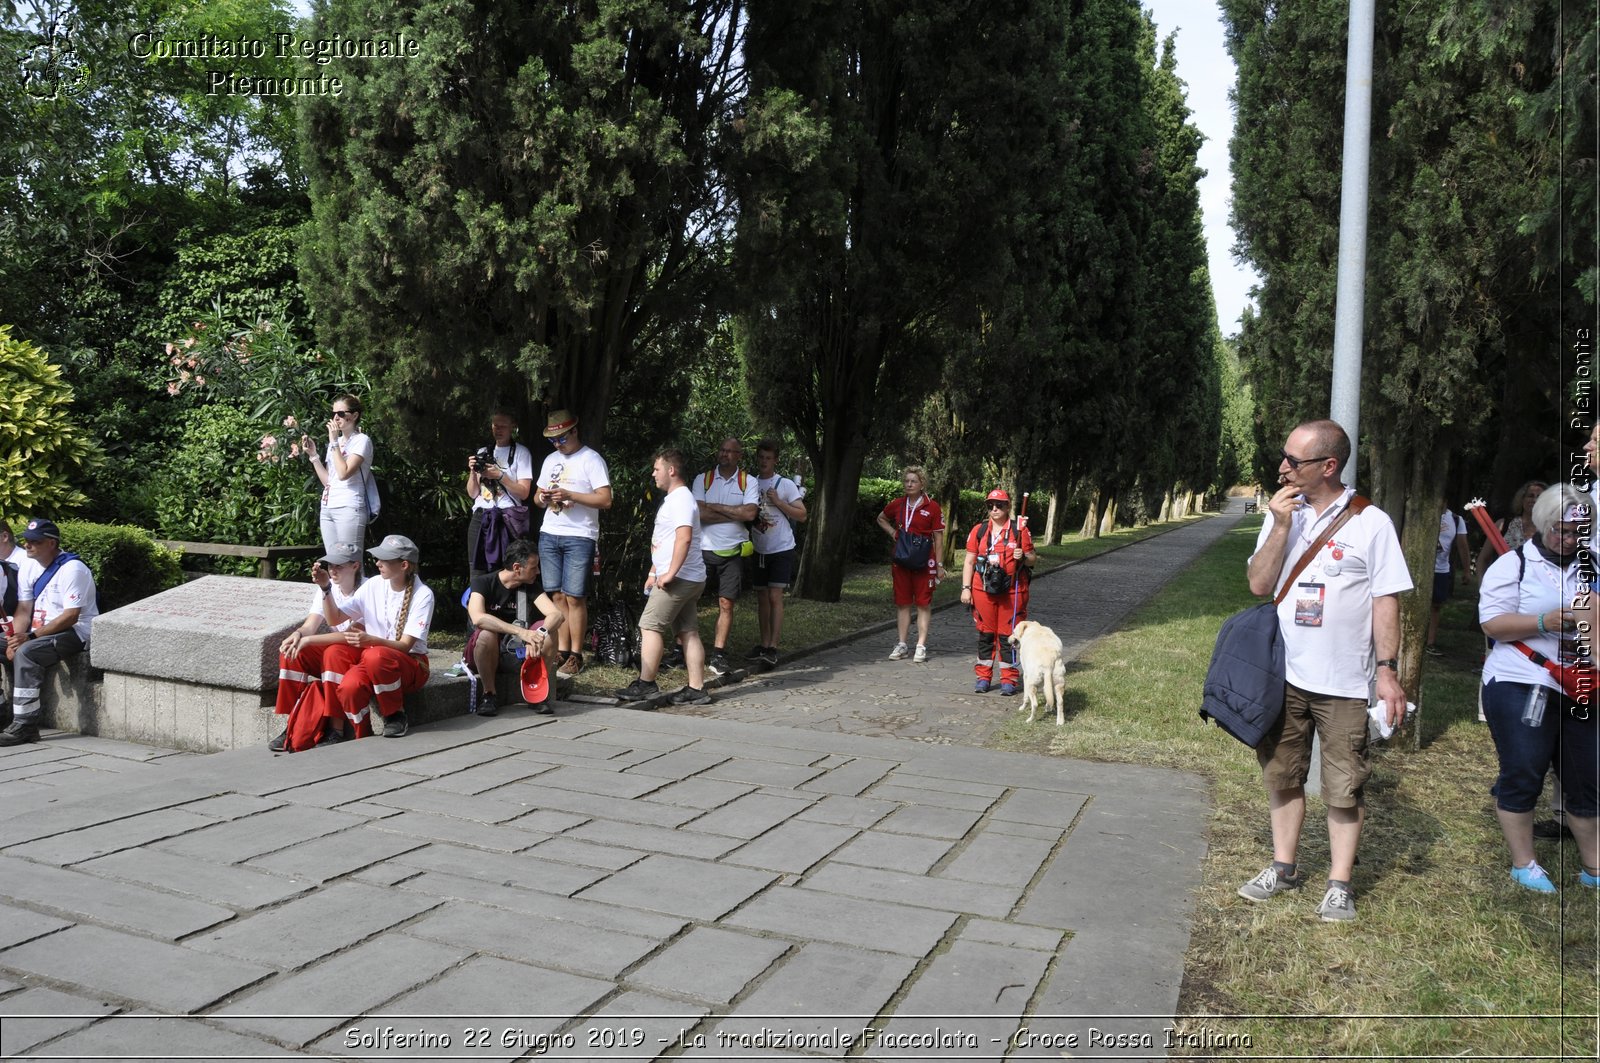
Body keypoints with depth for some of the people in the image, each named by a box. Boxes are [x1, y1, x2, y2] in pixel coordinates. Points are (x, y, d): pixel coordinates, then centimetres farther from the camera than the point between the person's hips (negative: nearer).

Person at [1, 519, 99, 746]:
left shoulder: (72, 568, -17)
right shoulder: (28, 567, 7)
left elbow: (71, 617, -21)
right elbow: (23, 609, 3)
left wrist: (30, 637, -24)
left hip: (76, 632, -8)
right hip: (42, 632, 8)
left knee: (26, 653, -28)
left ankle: (25, 725, -24)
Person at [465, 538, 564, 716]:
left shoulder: (531, 586, -3)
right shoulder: (483, 583, -15)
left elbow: (557, 614, -19)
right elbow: (477, 618, -35)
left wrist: (538, 635, -40)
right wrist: (521, 631, -43)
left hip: (516, 652, 3)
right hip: (482, 653, -3)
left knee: (549, 630, -22)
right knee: (487, 633, -37)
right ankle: (488, 694, -17)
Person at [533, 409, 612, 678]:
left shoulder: (591, 460, -5)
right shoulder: (550, 460, 17)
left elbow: (605, 500, -12)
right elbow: (538, 495, 23)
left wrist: (569, 495, -19)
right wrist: (541, 497, -1)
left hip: (579, 537, -6)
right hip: (549, 535, 6)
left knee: (574, 598, -6)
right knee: (557, 596, 6)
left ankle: (576, 656, 0)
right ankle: (562, 652, 12)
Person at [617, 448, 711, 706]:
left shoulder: (681, 499, -13)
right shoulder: (674, 498, 20)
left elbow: (684, 538, -26)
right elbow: (663, 543, 27)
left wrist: (670, 573, -26)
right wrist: (654, 572, 25)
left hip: (679, 578, -10)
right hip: (690, 579, 10)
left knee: (650, 626, -6)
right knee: (688, 632, 7)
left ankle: (646, 684, -1)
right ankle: (697, 689, 7)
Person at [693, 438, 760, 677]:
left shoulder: (748, 482, 4)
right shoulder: (703, 479, 3)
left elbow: (750, 513, -12)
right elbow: (700, 513, -10)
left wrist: (716, 507, -9)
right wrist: (735, 514, -10)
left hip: (732, 552, 0)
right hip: (703, 550, 0)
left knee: (726, 603, 0)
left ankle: (718, 655, 5)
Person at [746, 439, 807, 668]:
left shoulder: (786, 485, -5)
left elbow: (802, 515, -8)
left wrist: (778, 502, -17)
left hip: (781, 549, -5)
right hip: (759, 550, 5)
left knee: (775, 597, -11)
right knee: (762, 598, 10)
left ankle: (773, 648, -12)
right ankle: (763, 644, 18)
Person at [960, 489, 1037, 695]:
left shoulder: (1020, 529, 2)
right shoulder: (979, 530, 6)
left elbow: (1032, 558, 8)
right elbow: (969, 561, 8)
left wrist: (1023, 557, -15)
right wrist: (966, 588, 2)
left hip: (1012, 591, -2)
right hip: (983, 590, 2)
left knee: (1008, 634, 2)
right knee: (985, 633, 8)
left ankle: (1008, 679, 10)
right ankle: (983, 676, 18)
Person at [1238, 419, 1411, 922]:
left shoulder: (1370, 522, -8)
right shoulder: (1281, 515, 3)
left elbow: (1386, 601, -6)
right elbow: (1259, 585, -3)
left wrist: (1389, 671, -10)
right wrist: (1281, 527, -13)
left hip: (1344, 683, -4)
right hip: (1284, 674, 4)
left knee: (1344, 787, 5)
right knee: (1282, 776, 14)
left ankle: (1340, 884, 18)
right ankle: (1283, 867, 29)